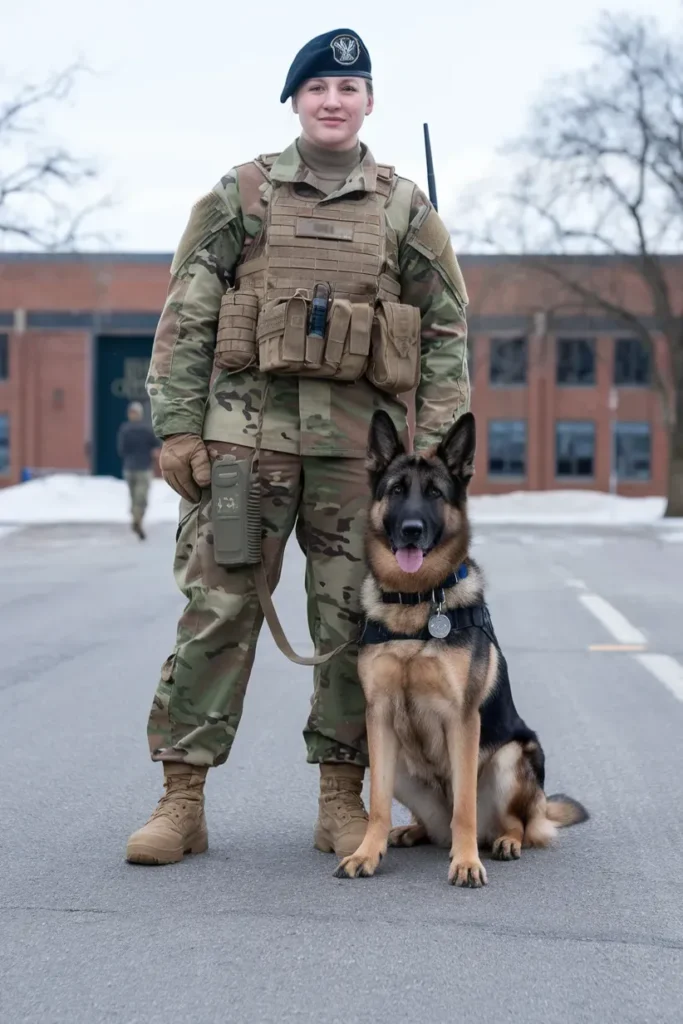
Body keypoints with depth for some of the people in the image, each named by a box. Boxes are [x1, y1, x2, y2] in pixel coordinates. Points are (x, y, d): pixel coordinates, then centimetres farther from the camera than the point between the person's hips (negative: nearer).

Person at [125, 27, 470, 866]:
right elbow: (185, 316, 5)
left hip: (363, 443, 1)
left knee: (355, 623, 4)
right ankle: (181, 798, 2)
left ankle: (342, 800, 14)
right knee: (216, 610, -3)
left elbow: (446, 331, 10)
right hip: (246, 430, -1)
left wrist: (435, 444, 2)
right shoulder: (240, 196, 8)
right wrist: (177, 426, -4)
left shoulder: (405, 209, 11)